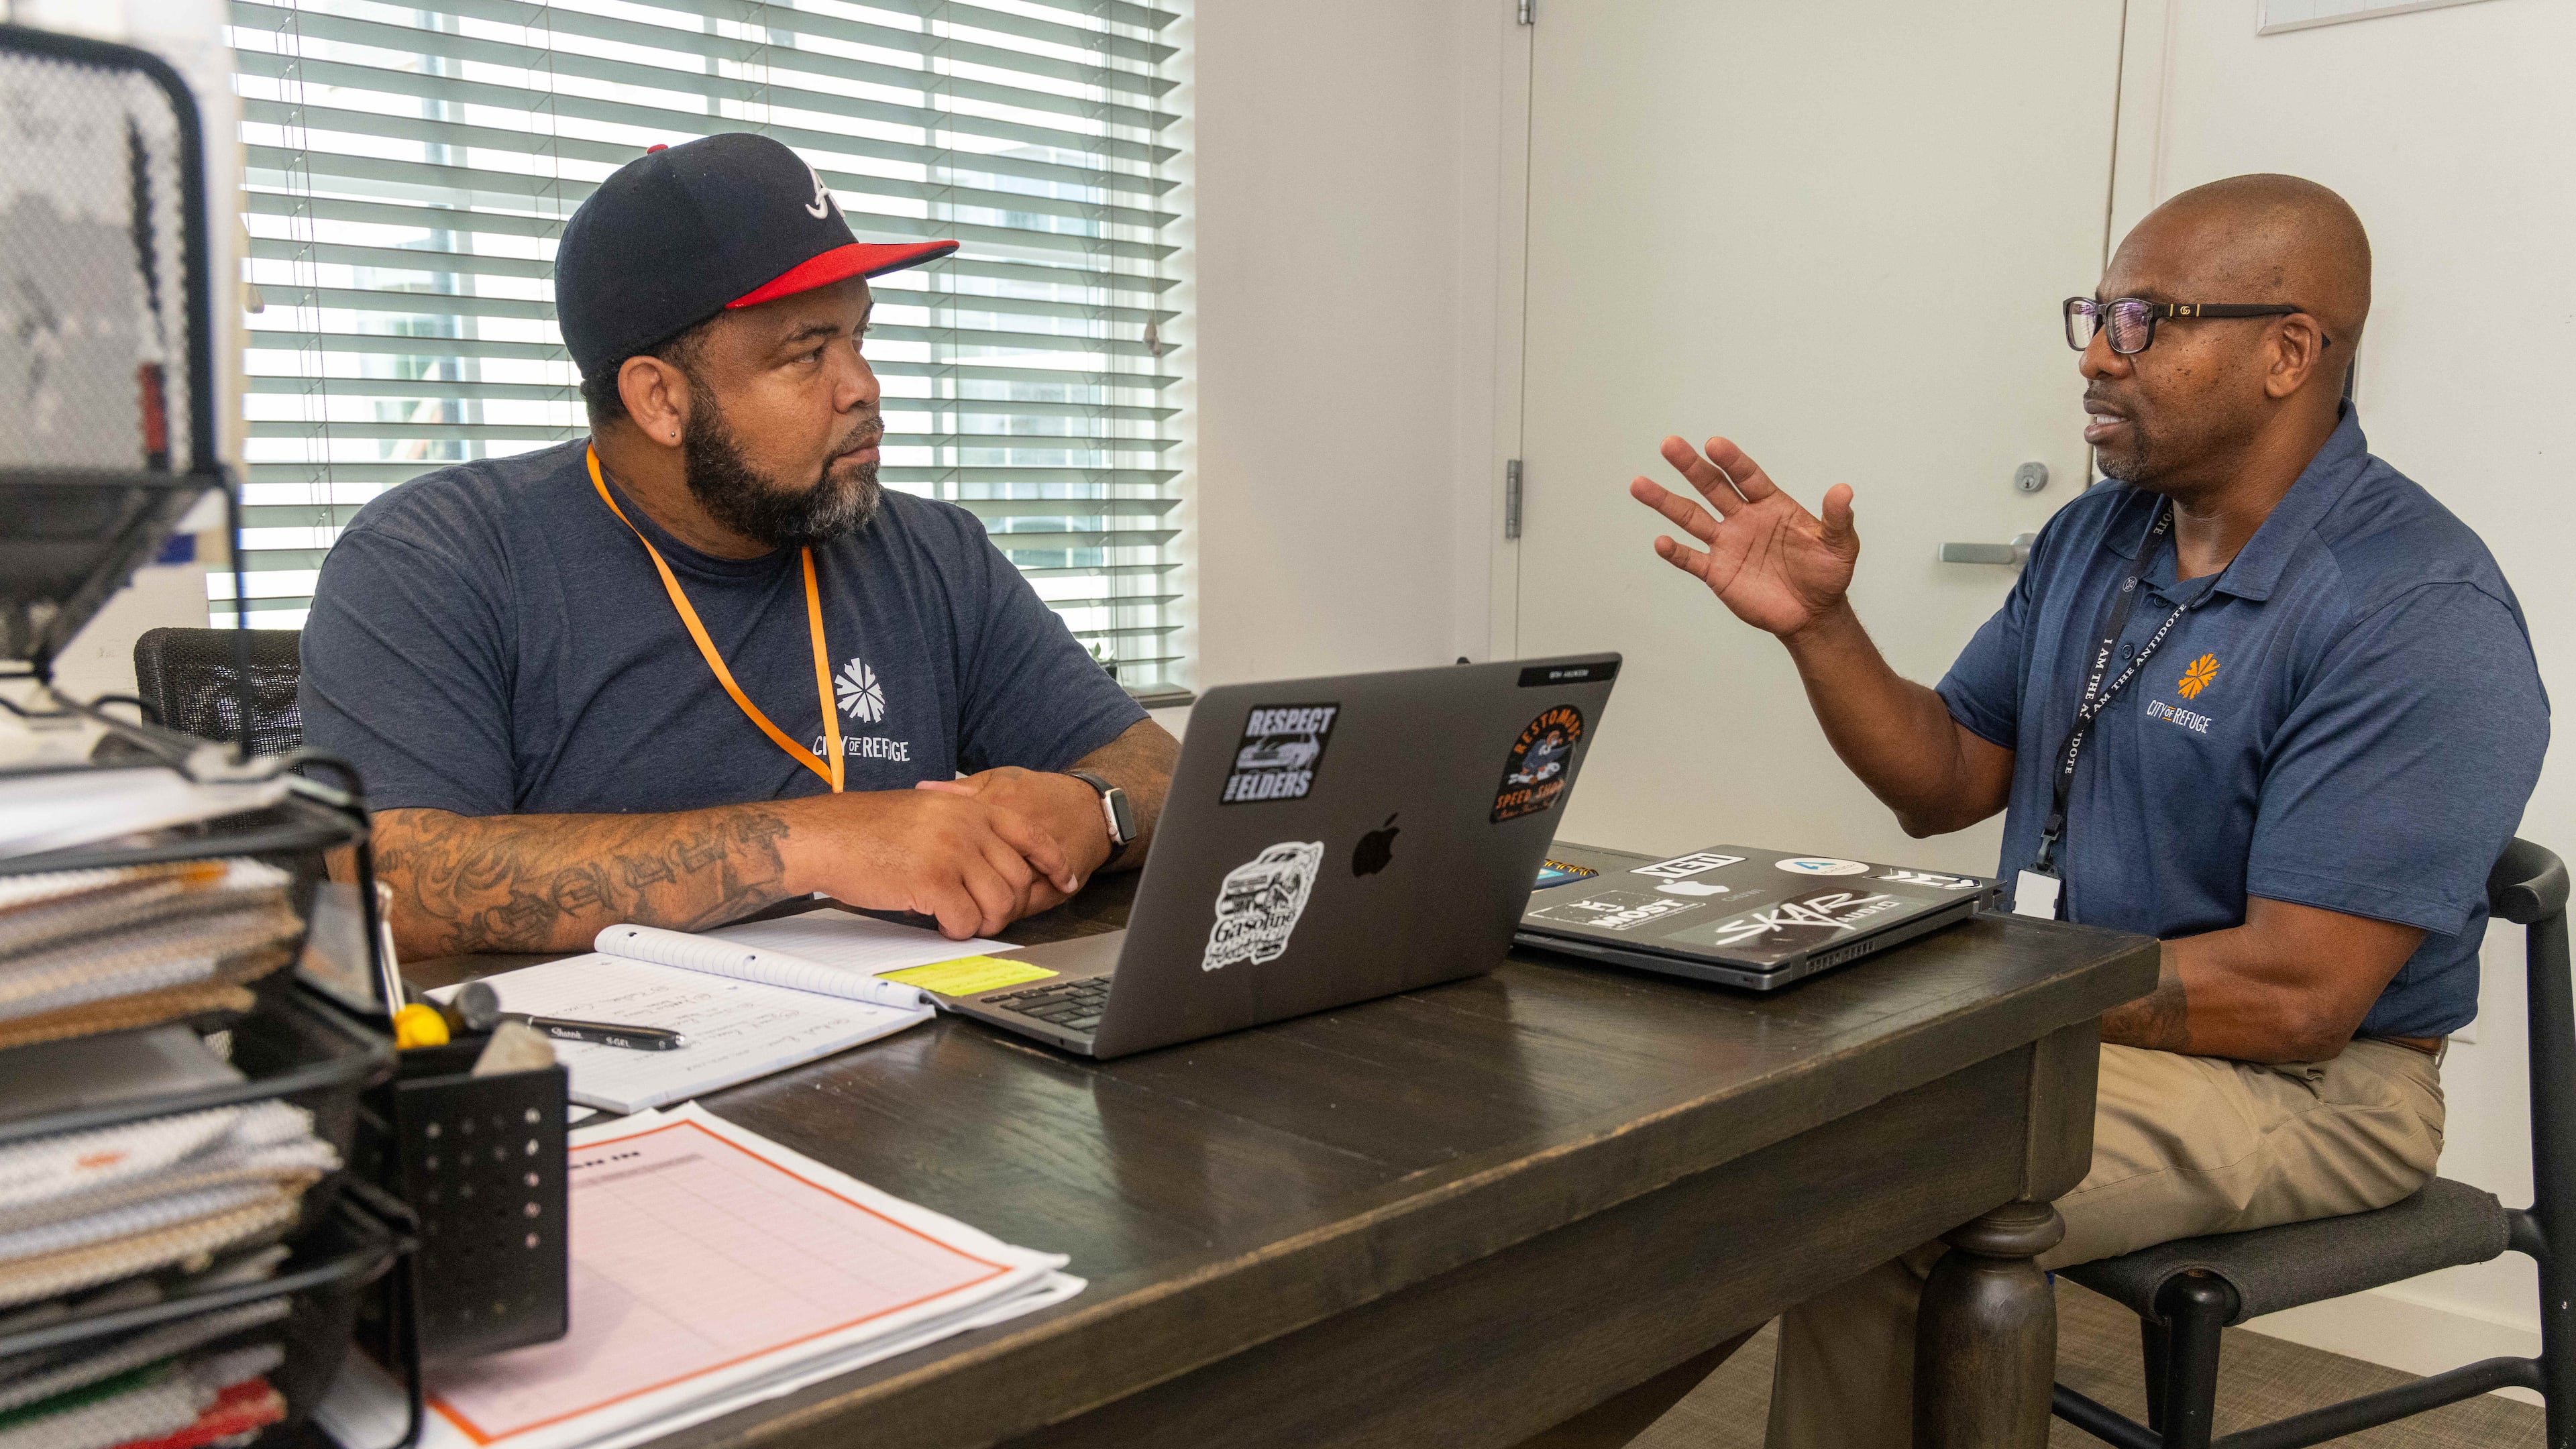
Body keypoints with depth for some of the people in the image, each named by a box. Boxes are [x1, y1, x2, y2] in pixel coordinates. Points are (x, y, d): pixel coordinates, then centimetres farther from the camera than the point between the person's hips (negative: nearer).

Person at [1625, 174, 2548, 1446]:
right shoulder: (2093, 534, 6)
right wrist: (1815, 624, -7)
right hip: (2058, 1023, 8)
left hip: (2303, 1083, -7)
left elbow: (2295, 996, -24)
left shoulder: (2419, 617, -19)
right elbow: (1947, 783, 8)